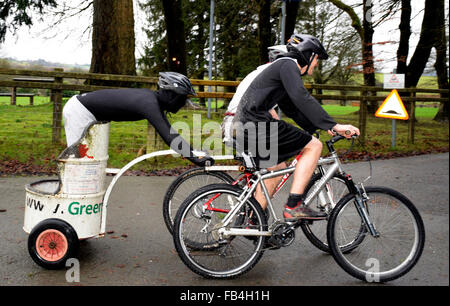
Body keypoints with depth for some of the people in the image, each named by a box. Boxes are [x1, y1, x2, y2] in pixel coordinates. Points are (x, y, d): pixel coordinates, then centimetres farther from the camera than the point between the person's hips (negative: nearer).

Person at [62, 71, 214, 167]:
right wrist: (196, 158, -34)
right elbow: (168, 137, -35)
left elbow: (170, 132, 6)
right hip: (79, 111, -10)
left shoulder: (154, 99, 2)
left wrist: (197, 153, 2)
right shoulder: (149, 103, -26)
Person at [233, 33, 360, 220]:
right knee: (313, 146, -5)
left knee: (277, 167, 26)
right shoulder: (288, 65, -4)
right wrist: (334, 125, -23)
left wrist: (322, 127, 28)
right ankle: (293, 206, -8)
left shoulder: (281, 68, 27)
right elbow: (302, 99, -21)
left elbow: (292, 109, 32)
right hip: (256, 124, -10)